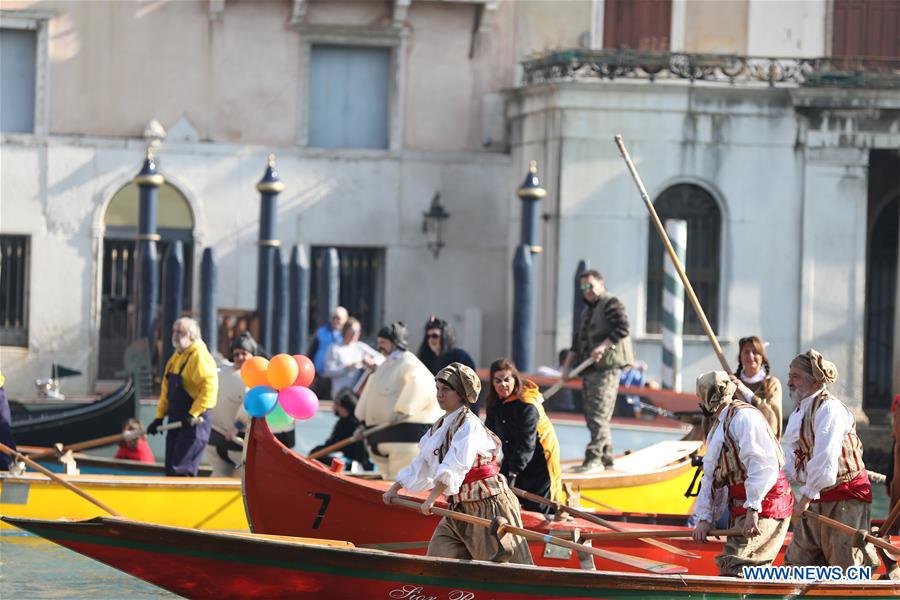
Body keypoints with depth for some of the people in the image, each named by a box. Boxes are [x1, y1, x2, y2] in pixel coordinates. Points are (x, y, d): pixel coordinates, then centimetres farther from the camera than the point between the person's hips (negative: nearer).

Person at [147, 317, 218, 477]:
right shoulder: (175, 358, 17)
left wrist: (194, 414, -24)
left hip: (194, 422, -9)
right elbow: (166, 390, 22)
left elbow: (209, 387, -22)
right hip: (175, 420, 9)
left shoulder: (200, 357, -12)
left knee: (181, 470, -14)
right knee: (171, 470, 9)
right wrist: (159, 417, 16)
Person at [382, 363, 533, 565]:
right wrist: (395, 487, 15)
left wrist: (432, 499, -31)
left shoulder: (469, 425, -16)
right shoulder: (440, 426, 12)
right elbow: (422, 463, 20)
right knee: (440, 553, 0)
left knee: (499, 560, -6)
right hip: (459, 507, 9)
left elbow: (454, 467, -26)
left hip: (488, 504, -9)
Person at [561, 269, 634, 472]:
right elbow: (577, 341, 24)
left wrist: (603, 346, -24)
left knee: (598, 414, -14)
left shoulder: (611, 304, -4)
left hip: (606, 367, -10)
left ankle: (594, 458, -17)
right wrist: (567, 365, 15)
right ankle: (606, 456, 17)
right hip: (590, 369, 10)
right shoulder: (587, 311, 24)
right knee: (591, 415, 9)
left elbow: (622, 328, -18)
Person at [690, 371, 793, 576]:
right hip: (742, 508, 10)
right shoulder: (716, 429, 20)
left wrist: (752, 510, -26)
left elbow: (764, 466, -23)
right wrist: (704, 517, 8)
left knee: (732, 567, -18)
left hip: (764, 506, -10)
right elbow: (710, 477, 19)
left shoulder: (743, 417, -13)